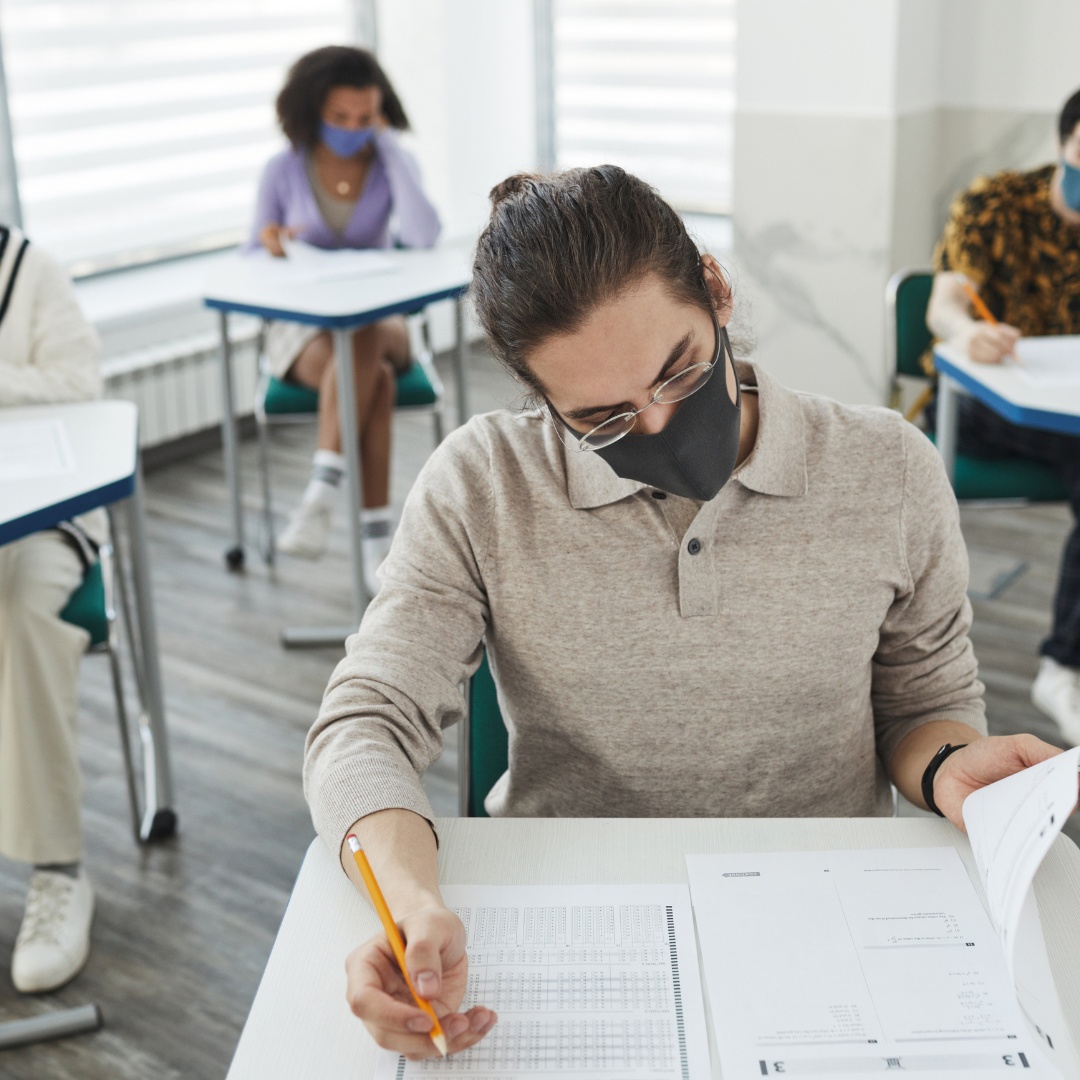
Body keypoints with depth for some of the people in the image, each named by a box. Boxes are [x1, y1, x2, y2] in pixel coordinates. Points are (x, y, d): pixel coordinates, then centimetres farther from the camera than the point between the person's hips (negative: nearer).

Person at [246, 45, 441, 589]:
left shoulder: (392, 165, 0)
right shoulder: (282, 171, -2)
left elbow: (424, 236, -21)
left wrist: (387, 143, -15)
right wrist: (269, 248, -21)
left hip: (381, 319, 1)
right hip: (302, 328, -1)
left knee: (362, 338, -38)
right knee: (376, 380, -35)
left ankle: (322, 494, -36)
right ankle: (376, 539, -37)